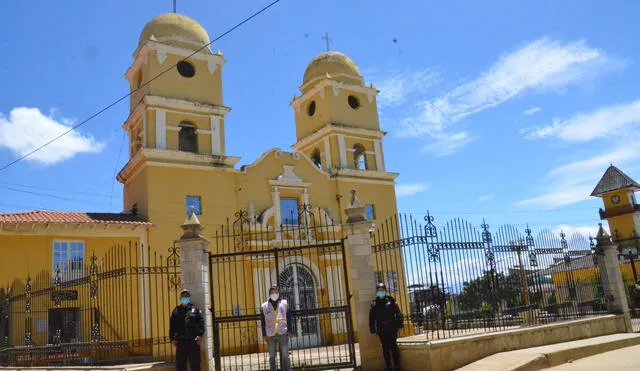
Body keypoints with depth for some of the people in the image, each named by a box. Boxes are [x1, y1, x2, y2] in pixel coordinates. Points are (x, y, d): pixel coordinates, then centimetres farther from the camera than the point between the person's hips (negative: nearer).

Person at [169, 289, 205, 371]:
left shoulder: (195, 309, 8)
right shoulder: (176, 311, 15)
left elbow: (201, 322, -1)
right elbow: (172, 326, 11)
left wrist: (200, 335, -13)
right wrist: (172, 338, 0)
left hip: (193, 341, -2)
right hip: (180, 341, 2)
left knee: (195, 364, 3)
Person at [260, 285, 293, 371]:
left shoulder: (284, 303, 7)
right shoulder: (264, 306, 7)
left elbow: (289, 318, 6)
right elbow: (263, 322, 6)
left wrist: (289, 331, -3)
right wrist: (264, 335, 0)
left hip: (283, 334, 0)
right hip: (271, 335, 1)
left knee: (285, 356, -1)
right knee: (272, 356, 7)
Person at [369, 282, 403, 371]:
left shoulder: (391, 300, 0)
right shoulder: (374, 303, 4)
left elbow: (398, 313, 0)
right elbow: (372, 318, 5)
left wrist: (399, 325, -5)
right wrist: (373, 330, 2)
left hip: (391, 328, -2)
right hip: (381, 329, 2)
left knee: (393, 347, -1)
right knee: (385, 348, 8)